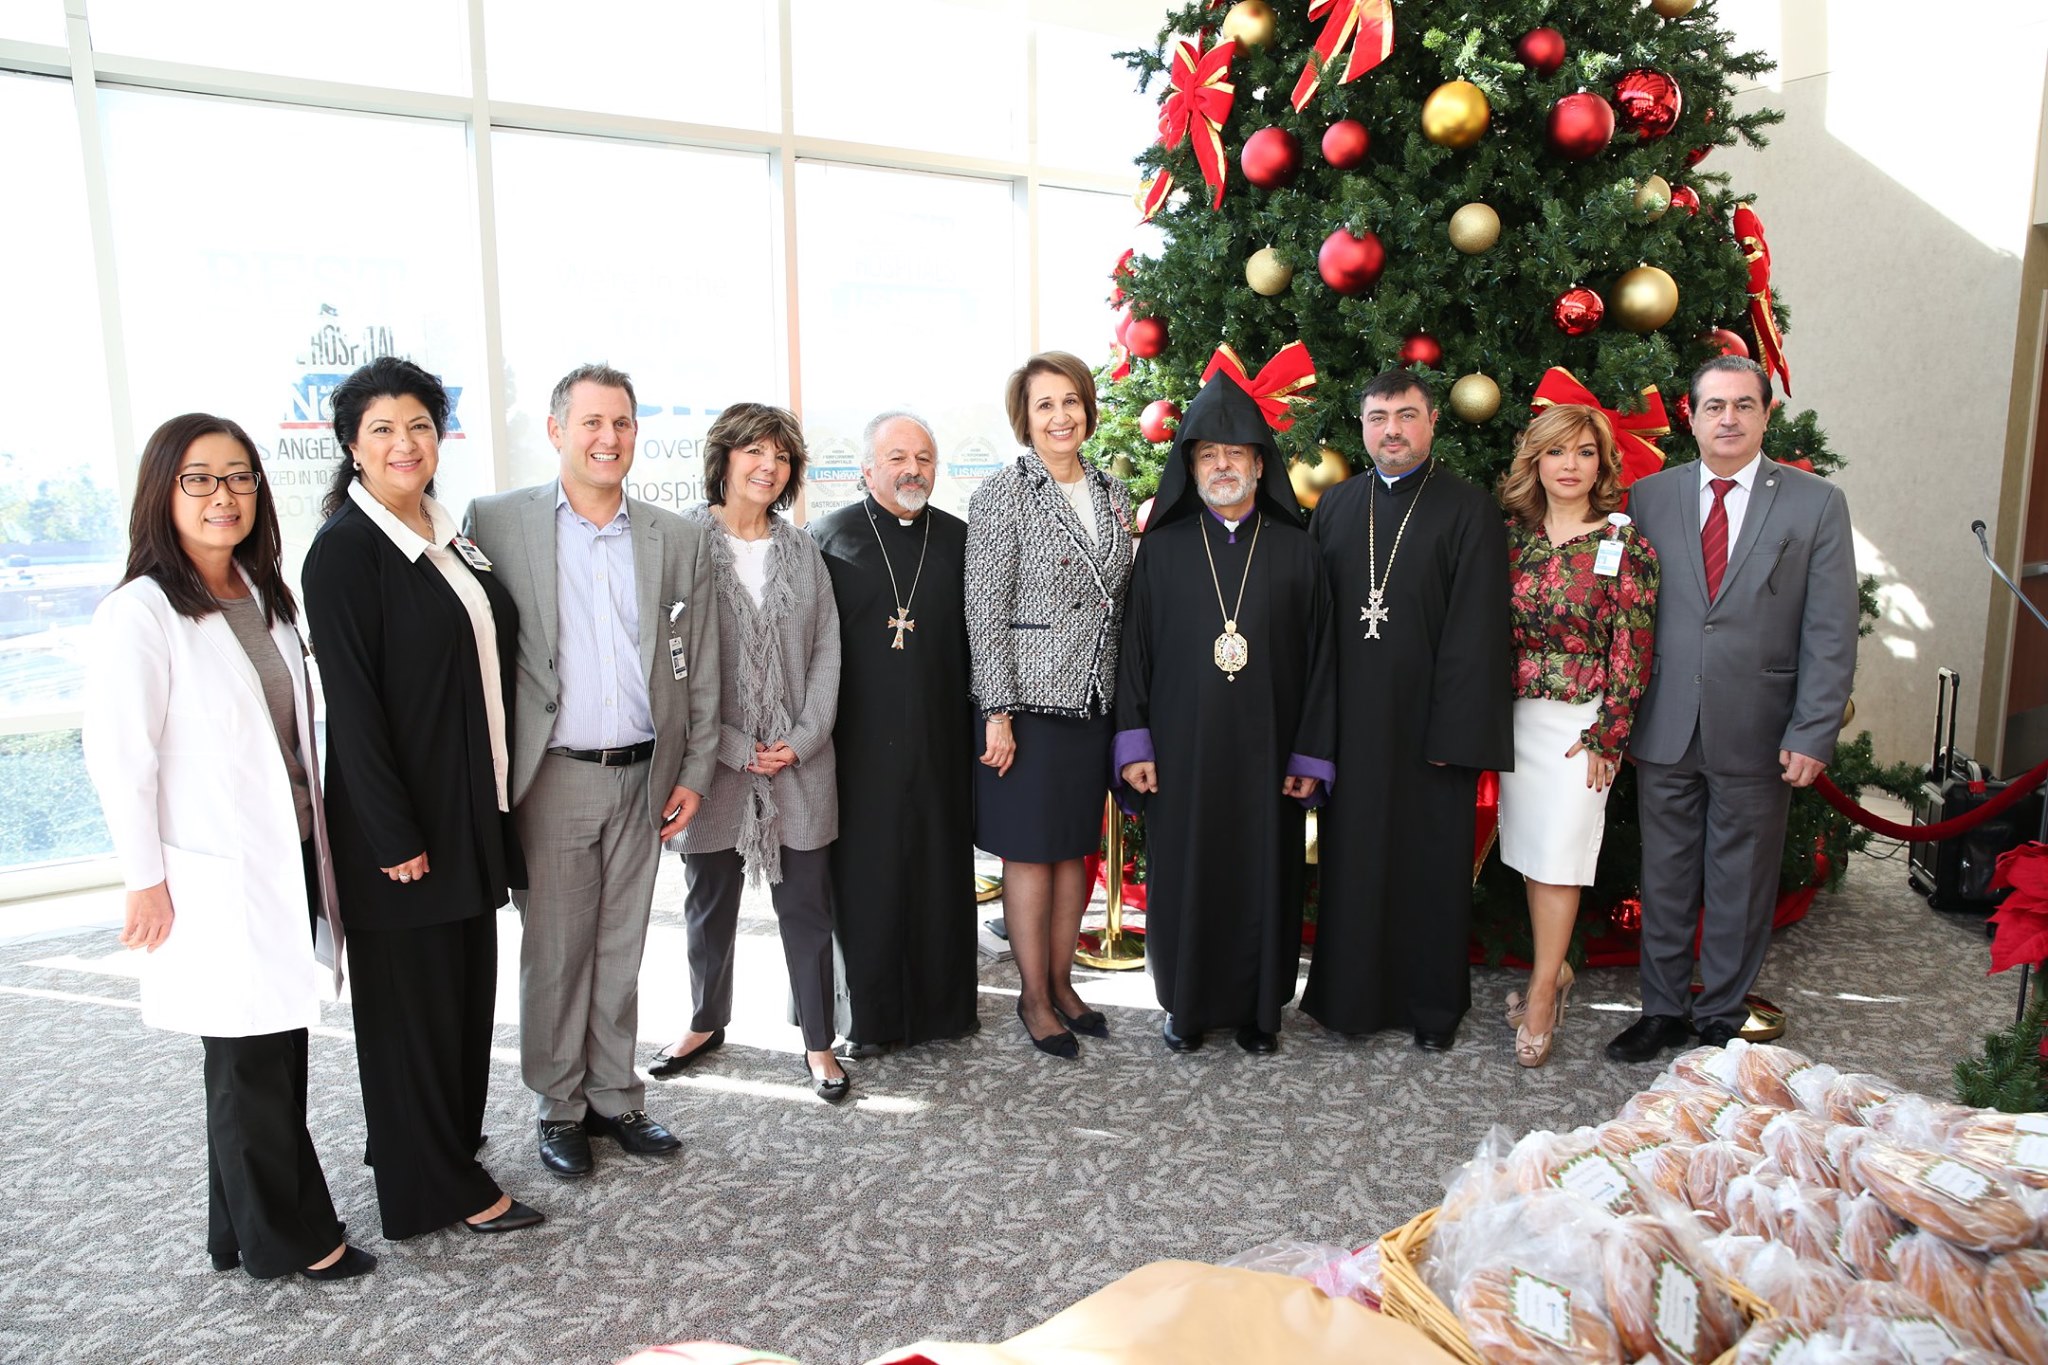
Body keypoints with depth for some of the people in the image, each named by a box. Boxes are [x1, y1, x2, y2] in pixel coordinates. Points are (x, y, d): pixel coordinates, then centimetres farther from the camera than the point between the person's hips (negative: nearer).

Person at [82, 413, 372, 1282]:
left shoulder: (263, 595, 9)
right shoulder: (138, 614, -13)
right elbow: (118, 761, -13)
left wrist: (318, 846, 13)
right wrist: (148, 882, -11)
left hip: (289, 861, 7)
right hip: (217, 882, -7)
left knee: (278, 1054, 13)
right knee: (250, 1064, 4)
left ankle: (248, 1229, 29)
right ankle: (290, 1237, 20)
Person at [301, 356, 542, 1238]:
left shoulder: (448, 539, 10)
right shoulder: (345, 549, -13)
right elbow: (352, 702, -17)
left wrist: (493, 799, 12)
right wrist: (395, 835, -18)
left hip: (468, 804, 8)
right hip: (400, 815, -7)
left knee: (466, 982, 17)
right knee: (412, 993, 5)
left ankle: (449, 1137, 35)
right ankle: (437, 1188, 19)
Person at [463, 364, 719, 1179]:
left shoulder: (678, 540, 6)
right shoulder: (496, 522, -2)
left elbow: (701, 669, 8)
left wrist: (694, 771, 5)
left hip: (642, 777, 3)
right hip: (551, 777, -2)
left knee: (621, 949, 13)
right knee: (553, 951, 8)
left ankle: (615, 1097, 28)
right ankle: (561, 1107, 25)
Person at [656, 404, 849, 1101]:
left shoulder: (802, 550, 7)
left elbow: (826, 650, 6)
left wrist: (805, 738, -6)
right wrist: (736, 748, -11)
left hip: (801, 763, 2)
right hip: (717, 758, -2)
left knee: (807, 905, 6)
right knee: (710, 903, 14)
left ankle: (818, 1042, 19)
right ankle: (706, 1022, 35)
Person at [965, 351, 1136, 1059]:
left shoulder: (1111, 493, 10)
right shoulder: (1002, 494, -7)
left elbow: (1121, 601, 14)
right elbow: (986, 609, -10)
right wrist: (998, 712, -14)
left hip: (1095, 701, 6)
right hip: (1031, 700, -5)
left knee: (1076, 847, 13)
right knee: (1030, 851, 4)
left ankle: (1061, 982, 28)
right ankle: (1033, 996, 18)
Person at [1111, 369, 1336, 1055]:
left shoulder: (1296, 549, 3)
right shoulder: (1163, 549, 4)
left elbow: (1319, 656, 2)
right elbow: (1135, 649, 2)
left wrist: (1312, 755, -2)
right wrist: (1133, 743, -6)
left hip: (1265, 751, 0)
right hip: (1180, 750, 0)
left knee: (1263, 874, 7)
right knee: (1183, 874, 7)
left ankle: (1257, 1006, 24)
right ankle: (1186, 1003, 24)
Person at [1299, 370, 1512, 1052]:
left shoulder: (1469, 509, -3)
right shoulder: (1336, 505, 10)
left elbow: (1476, 629, -8)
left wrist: (1455, 732, -14)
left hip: (1428, 721, -3)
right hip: (1350, 719, 3)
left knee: (1430, 863, 7)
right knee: (1351, 857, 11)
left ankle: (1433, 1005, 23)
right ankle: (1349, 991, 27)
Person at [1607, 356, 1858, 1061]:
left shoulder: (1816, 503, -1)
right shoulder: (1649, 496, 4)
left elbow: (1831, 632, -4)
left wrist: (1812, 734, -9)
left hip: (1757, 736, -1)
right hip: (1664, 732, 2)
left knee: (1741, 884, 11)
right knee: (1664, 879, 12)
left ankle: (1721, 1018, 27)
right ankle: (1662, 1009, 27)